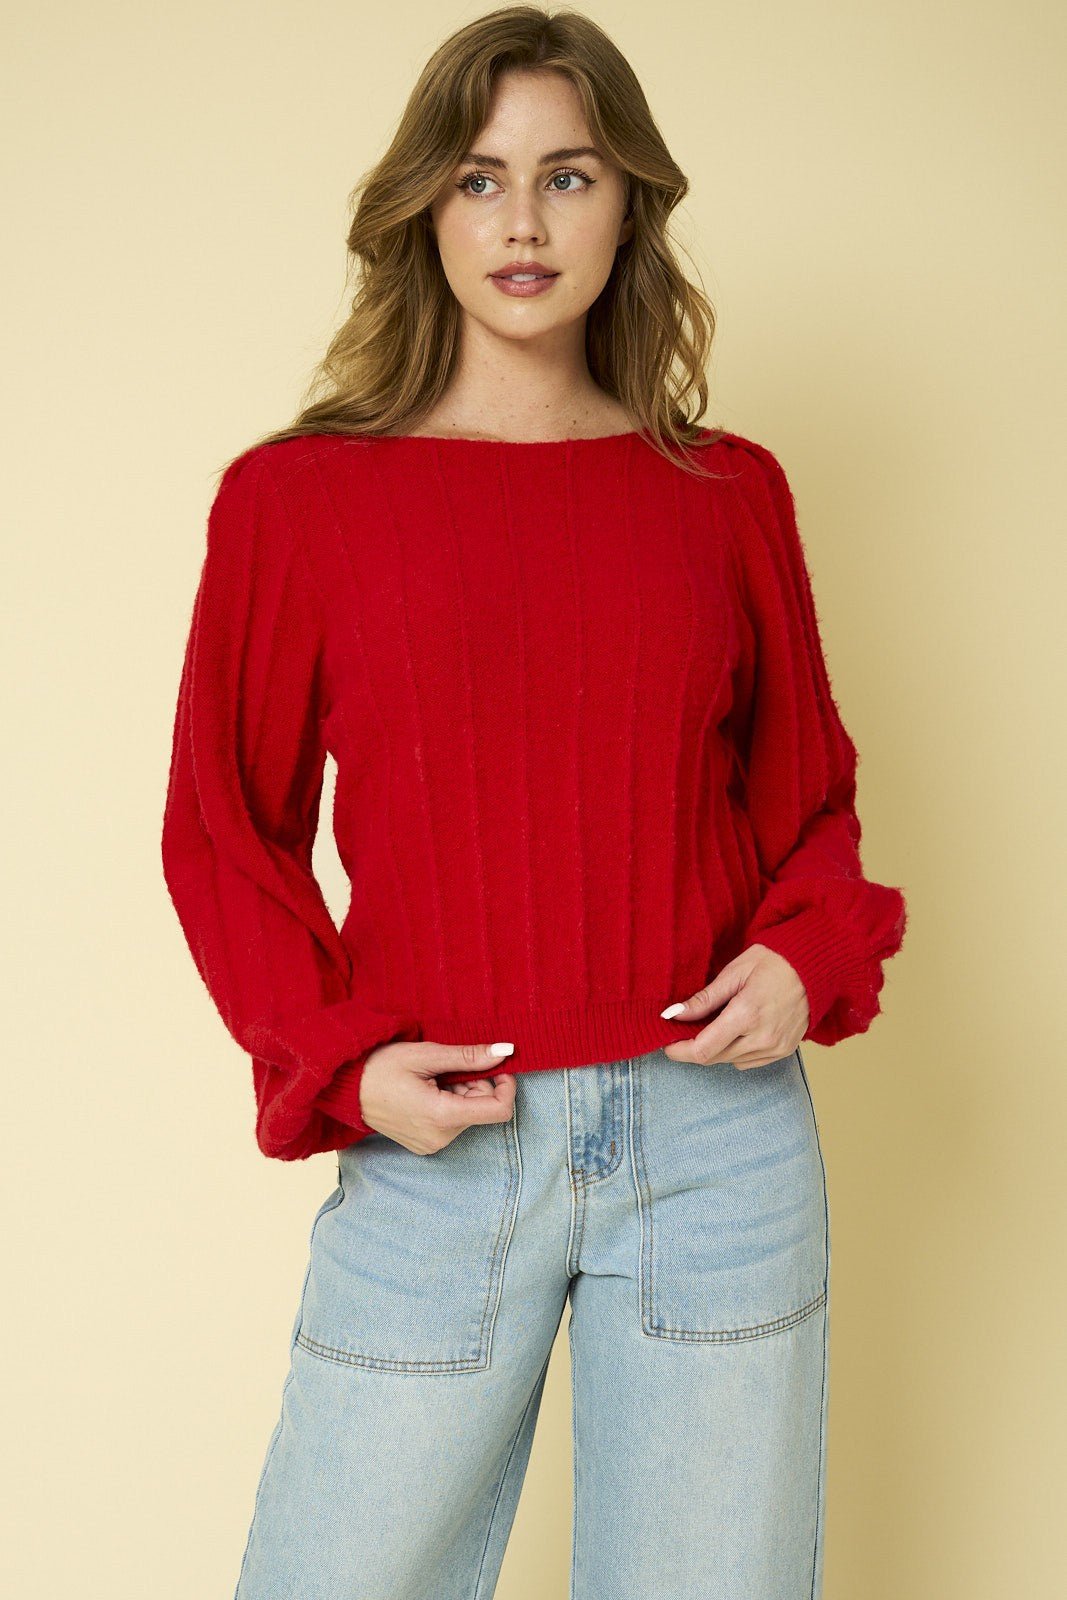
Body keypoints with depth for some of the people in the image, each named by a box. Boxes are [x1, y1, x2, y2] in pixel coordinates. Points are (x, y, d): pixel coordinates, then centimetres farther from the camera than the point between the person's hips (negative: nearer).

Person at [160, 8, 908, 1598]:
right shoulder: (297, 494, 1)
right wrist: (335, 1062, -8)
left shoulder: (726, 492, 6)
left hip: (719, 1129, 2)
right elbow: (226, 830, 4)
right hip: (439, 1148, -1)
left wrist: (809, 959, -5)